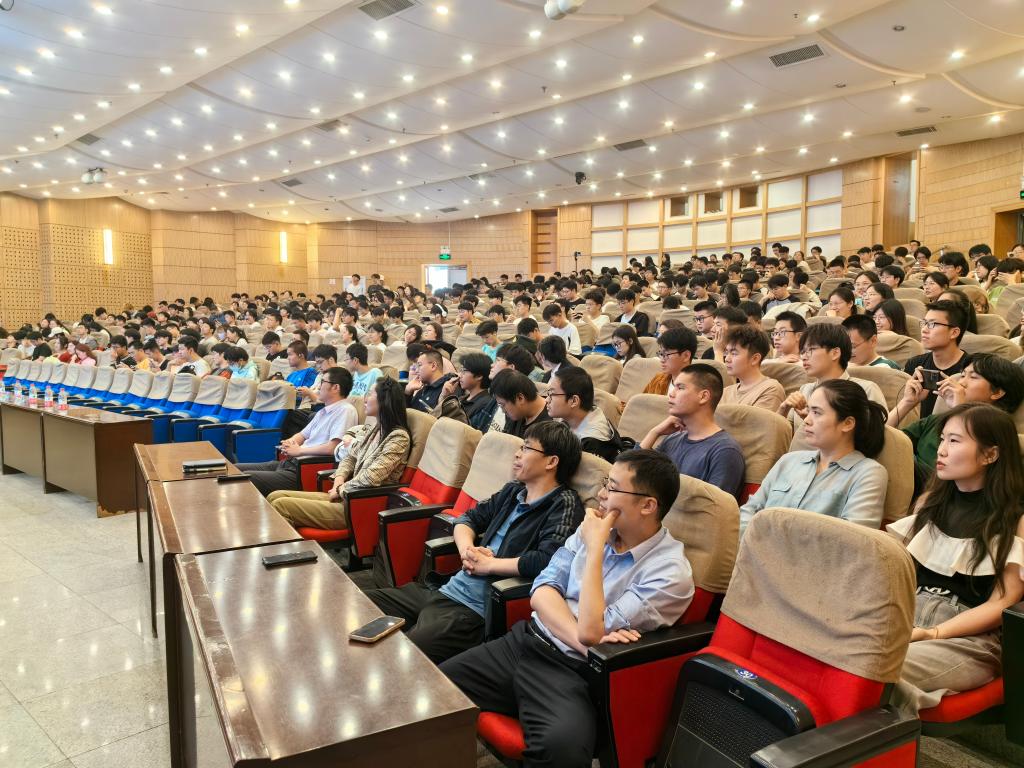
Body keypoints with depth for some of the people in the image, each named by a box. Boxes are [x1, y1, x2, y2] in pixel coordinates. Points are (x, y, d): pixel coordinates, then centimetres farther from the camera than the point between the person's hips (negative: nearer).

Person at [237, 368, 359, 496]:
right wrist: (289, 444, 3)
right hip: (291, 462, 10)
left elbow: (332, 448, -20)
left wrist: (299, 450, -9)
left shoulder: (345, 410, -9)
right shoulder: (323, 411, 21)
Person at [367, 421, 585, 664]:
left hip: (475, 610, -8)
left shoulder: (564, 505, -9)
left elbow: (548, 560, -25)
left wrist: (487, 564, -12)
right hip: (446, 589, 9)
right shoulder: (513, 491, 15)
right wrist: (467, 548, -1)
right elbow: (468, 518, 23)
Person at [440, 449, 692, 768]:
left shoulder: (670, 571, -14)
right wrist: (582, 640, -17)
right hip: (525, 641, 6)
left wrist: (595, 549, -16)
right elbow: (542, 592, 1)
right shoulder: (596, 527, 7)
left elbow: (590, 631, -20)